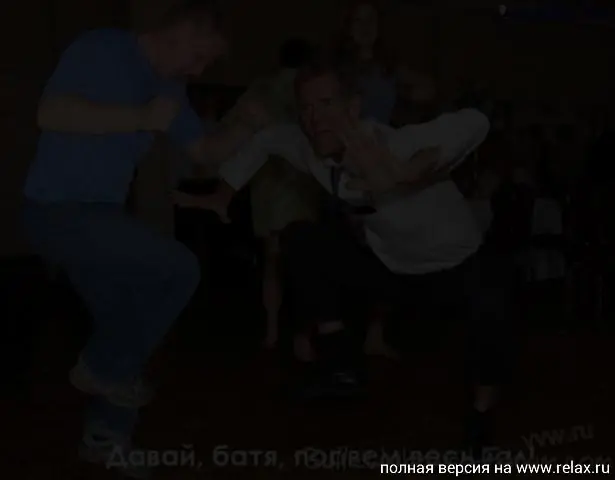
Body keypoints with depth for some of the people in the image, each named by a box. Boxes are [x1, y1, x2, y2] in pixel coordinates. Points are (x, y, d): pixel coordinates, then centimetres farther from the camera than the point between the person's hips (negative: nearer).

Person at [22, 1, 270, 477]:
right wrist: (142, 118, -24)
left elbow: (205, 150, 15)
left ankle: (106, 436, 30)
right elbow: (51, 114, -27)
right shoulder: (100, 50, -14)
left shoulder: (169, 87, 11)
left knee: (130, 330, 13)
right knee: (179, 269, -17)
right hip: (57, 211, -9)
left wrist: (248, 126, -5)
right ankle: (102, 367, 2)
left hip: (98, 214, 9)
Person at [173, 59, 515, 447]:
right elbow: (265, 141, 6)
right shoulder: (310, 150, -15)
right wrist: (222, 196, 1)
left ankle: (482, 419, -15)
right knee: (301, 240, -8)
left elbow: (474, 123, -50)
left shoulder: (394, 146, -34)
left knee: (490, 299, -39)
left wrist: (402, 176, -58)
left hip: (456, 265, -6)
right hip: (391, 266, 6)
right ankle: (342, 361, -1)